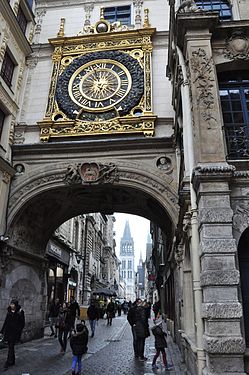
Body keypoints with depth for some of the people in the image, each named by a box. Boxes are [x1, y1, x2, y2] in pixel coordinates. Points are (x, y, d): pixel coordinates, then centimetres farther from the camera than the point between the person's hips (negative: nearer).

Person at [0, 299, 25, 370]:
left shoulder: (20, 312, -10)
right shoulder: (9, 311, 5)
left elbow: (22, 323, -8)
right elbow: (6, 321, 13)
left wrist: (18, 332, -14)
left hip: (15, 332, -6)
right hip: (8, 331, 6)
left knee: (11, 347, -8)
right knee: (10, 346, 12)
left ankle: (8, 363, -3)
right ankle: (12, 361, 24)